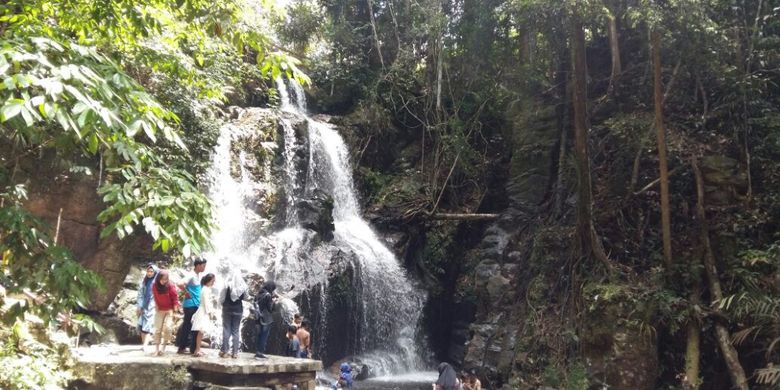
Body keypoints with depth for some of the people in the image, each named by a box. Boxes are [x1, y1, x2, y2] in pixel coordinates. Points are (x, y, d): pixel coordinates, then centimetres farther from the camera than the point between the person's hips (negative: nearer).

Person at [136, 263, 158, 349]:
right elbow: (140, 293, 11)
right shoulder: (144, 280, 11)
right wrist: (138, 306, 6)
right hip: (143, 306, 5)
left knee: (148, 324, -14)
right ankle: (143, 344, 11)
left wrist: (156, 306, -12)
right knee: (141, 324, 3)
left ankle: (145, 345, -21)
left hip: (152, 306, -5)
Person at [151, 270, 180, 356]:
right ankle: (156, 348, 7)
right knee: (158, 329, 1)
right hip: (159, 310, 3)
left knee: (167, 327, -16)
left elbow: (175, 296, -9)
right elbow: (155, 297, 10)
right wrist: (156, 306, 6)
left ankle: (164, 347, -2)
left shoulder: (170, 286, -14)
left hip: (169, 310, -3)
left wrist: (175, 308, -11)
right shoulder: (155, 286, -5)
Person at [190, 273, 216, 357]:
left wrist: (212, 313, 18)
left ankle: (198, 349, 11)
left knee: (201, 332, 9)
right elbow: (206, 302, -17)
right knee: (201, 331, -10)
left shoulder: (208, 289, 17)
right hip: (204, 312, -10)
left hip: (206, 313, 10)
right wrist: (210, 313, -16)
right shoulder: (205, 289, -13)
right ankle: (197, 350, -9)